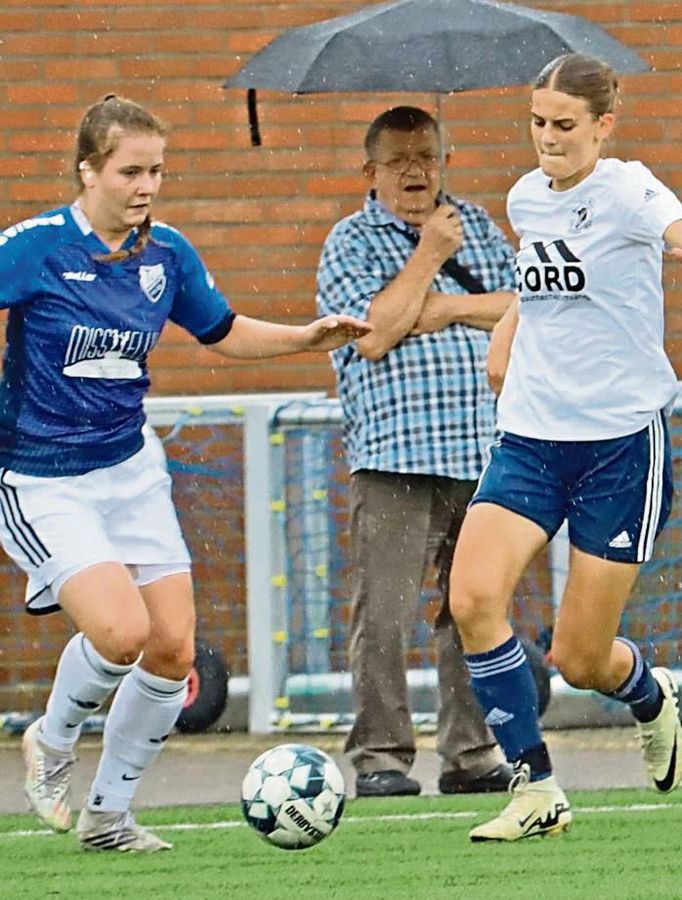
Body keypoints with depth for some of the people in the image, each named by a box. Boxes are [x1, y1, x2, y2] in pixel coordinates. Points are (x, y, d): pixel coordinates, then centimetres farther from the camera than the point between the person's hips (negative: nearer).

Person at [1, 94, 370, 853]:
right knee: (123, 629, -23)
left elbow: (222, 331, 18)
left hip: (132, 470, 6)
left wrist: (305, 337, 5)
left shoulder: (166, 254, 2)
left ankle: (107, 813, 17)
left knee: (173, 649, -1)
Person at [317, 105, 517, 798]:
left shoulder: (477, 226, 16)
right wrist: (429, 255, -8)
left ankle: (472, 753, 12)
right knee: (384, 612, -9)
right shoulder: (351, 242, 2)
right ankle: (380, 755, -4)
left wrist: (450, 307, -6)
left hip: (482, 453, 4)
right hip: (394, 457, -4)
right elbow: (374, 335, -12)